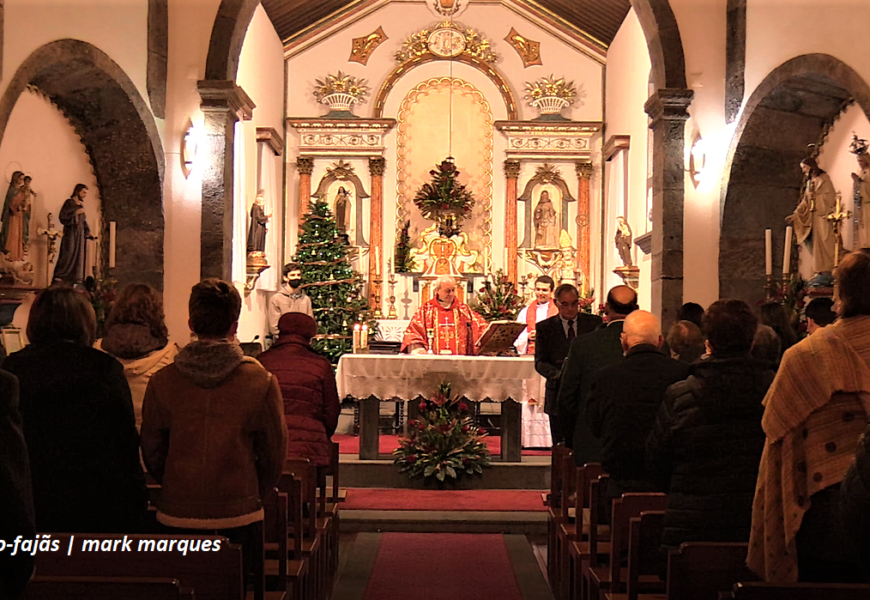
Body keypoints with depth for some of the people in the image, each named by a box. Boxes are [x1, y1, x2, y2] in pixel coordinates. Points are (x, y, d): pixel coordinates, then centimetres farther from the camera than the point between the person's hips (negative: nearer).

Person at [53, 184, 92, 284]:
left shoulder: (81, 204, 14)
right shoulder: (69, 202, -6)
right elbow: (62, 216, -15)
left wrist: (87, 231, 14)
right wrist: (76, 212, -17)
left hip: (80, 233, 7)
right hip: (70, 233, -7)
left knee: (78, 256, 4)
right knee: (68, 254, -10)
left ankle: (74, 278, 6)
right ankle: (59, 276, -4)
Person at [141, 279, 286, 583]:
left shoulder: (162, 381, -7)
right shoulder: (260, 381, -10)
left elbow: (151, 452, 2)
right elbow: (274, 453, -3)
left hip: (177, 515, 1)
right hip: (238, 515, -1)